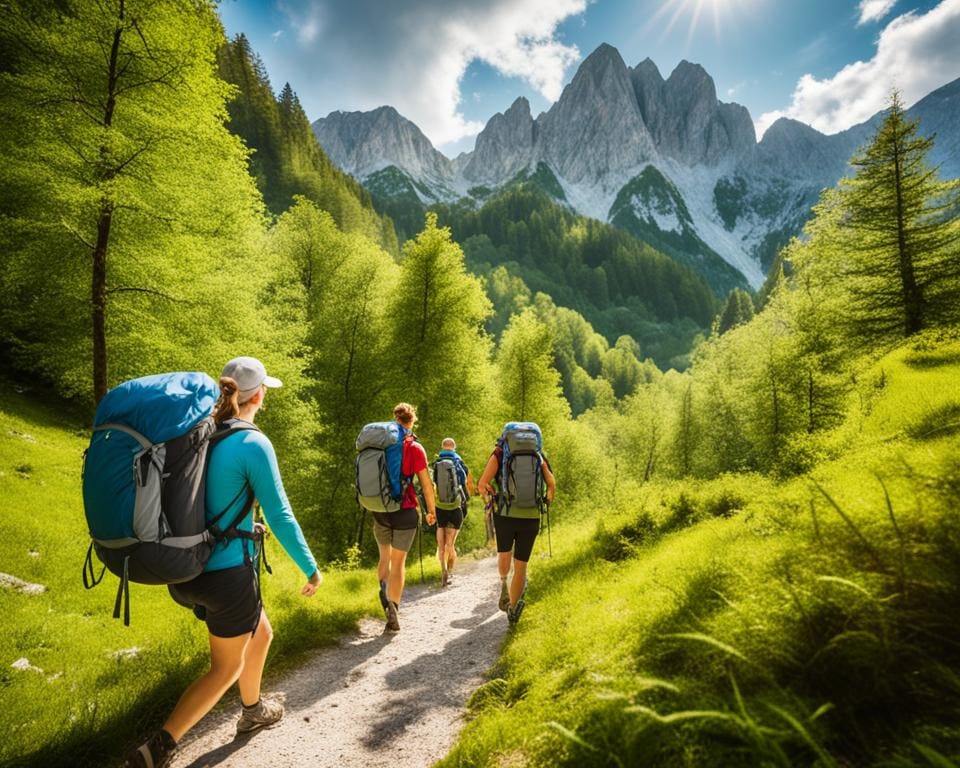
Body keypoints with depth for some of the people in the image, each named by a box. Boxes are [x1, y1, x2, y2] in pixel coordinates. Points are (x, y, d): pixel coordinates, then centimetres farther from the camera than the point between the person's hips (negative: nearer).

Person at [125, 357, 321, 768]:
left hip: (190, 568, 7)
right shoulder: (253, 444, -19)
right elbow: (279, 516, -17)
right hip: (228, 571, -7)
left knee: (260, 633, 28)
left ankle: (252, 710, 46)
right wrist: (311, 568, -7)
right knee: (226, 668, 16)